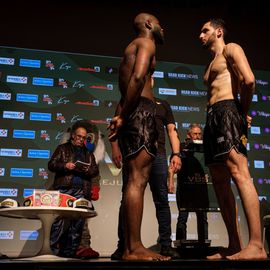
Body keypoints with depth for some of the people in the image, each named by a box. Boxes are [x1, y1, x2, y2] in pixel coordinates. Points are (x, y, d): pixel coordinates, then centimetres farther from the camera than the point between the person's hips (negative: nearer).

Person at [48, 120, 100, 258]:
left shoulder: (89, 153, 23)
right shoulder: (62, 148, 15)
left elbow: (96, 171, 17)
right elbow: (51, 165, 7)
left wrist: (88, 170, -5)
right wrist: (65, 166, -11)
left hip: (81, 192, 3)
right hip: (64, 190, -3)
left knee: (77, 223, -1)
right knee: (59, 221, -10)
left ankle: (69, 252, 4)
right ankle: (52, 250, -7)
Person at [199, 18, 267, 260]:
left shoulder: (231, 49, 6)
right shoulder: (212, 65, 31)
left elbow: (249, 81, -10)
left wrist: (244, 112, -3)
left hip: (227, 111, -9)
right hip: (212, 117, 9)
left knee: (238, 172, -22)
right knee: (219, 181, 1)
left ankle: (257, 245, -28)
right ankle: (234, 246, 3)